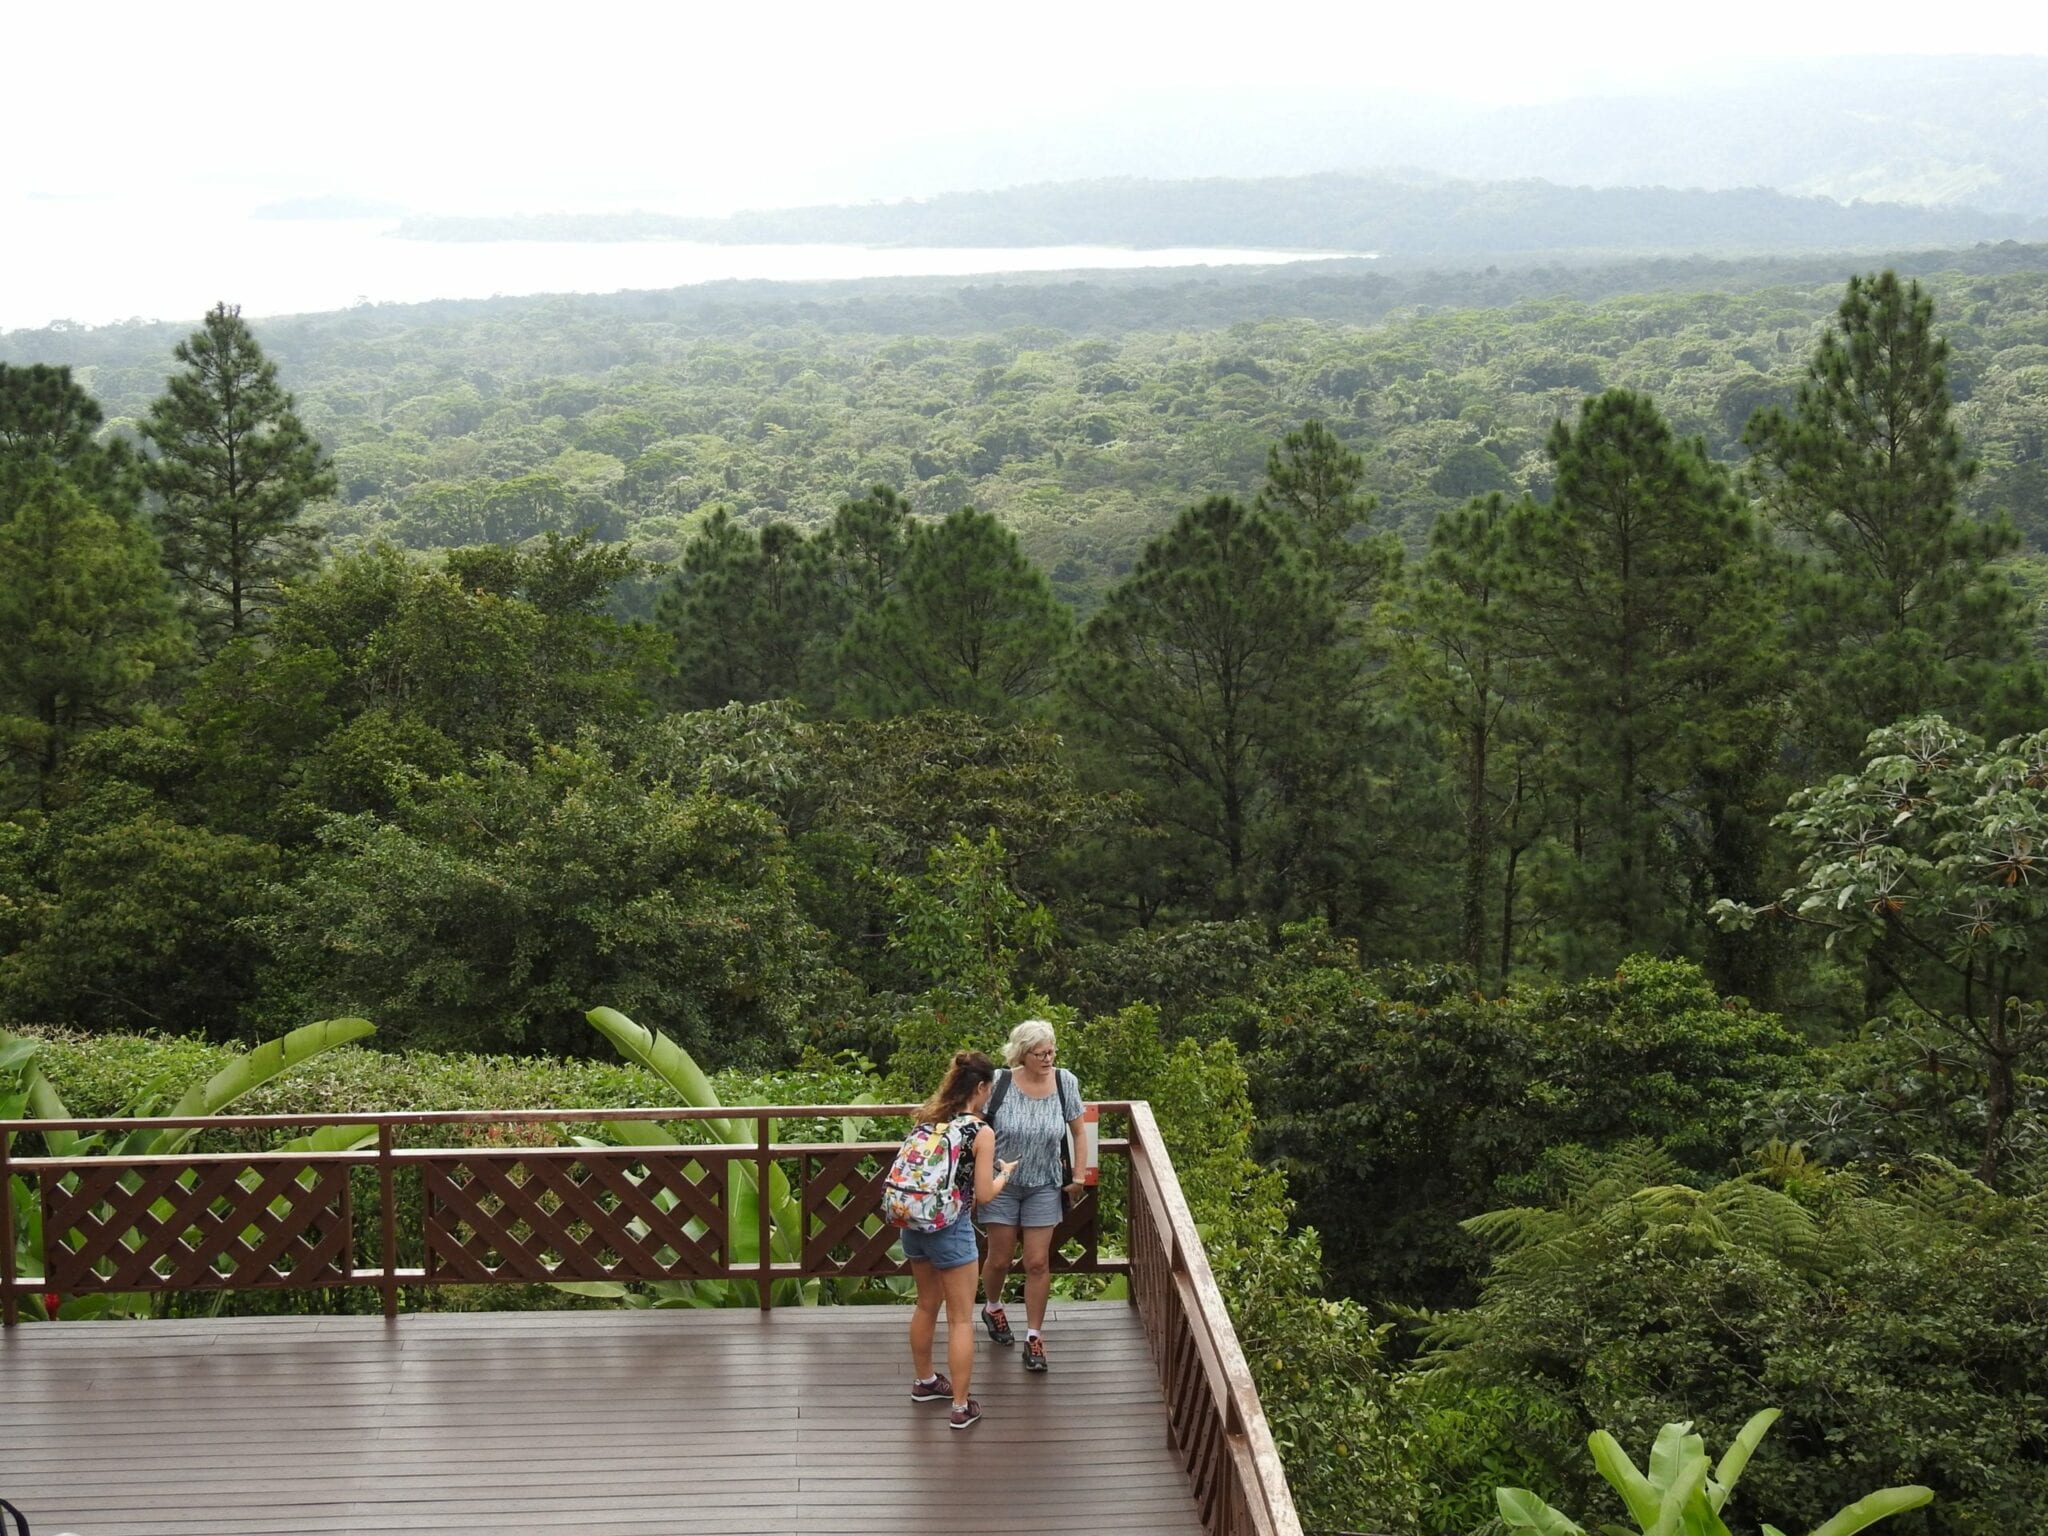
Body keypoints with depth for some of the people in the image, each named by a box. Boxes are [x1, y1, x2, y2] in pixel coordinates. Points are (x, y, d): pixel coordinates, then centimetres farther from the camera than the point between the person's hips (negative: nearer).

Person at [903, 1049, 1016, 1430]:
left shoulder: (928, 1116, 3)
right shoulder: (981, 1132, -15)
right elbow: (983, 1195, -13)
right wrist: (1005, 1172, 7)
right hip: (949, 1228, -7)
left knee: (927, 1305, 26)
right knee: (961, 1319, 6)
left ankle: (923, 1381, 42)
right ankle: (961, 1407, 11)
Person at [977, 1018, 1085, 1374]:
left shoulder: (1065, 1082, -10)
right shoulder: (1000, 1083, -17)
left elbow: (1078, 1132, 1)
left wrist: (1078, 1178, 1)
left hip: (1044, 1185, 1)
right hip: (1002, 1183, -1)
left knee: (1038, 1262, 1)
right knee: (1000, 1259, 9)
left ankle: (1034, 1337, 13)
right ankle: (992, 1308, 40)